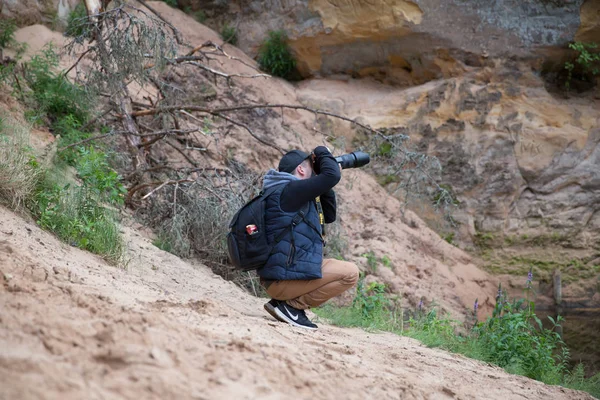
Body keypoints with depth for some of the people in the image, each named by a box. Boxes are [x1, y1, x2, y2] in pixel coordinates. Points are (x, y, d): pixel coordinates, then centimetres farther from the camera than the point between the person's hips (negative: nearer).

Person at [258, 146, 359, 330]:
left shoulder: (294, 195, 17)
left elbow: (328, 216, 23)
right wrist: (322, 153, -2)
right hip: (283, 280, -10)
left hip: (277, 275, 10)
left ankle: (291, 302, 10)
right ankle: (292, 305, -5)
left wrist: (326, 187, 11)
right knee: (350, 273, -6)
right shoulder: (289, 191, -14)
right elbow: (331, 176, -21)